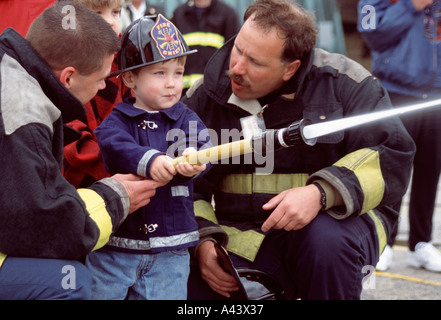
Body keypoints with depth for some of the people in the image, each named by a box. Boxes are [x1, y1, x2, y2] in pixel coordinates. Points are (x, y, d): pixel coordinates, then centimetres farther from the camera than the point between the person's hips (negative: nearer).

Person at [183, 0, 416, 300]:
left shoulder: (343, 82, -7)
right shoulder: (204, 98, 3)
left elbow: (393, 155, -14)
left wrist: (322, 194, -28)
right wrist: (203, 241, -9)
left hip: (334, 221, -2)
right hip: (242, 239, 2)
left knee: (327, 238, -38)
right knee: (194, 289, -25)